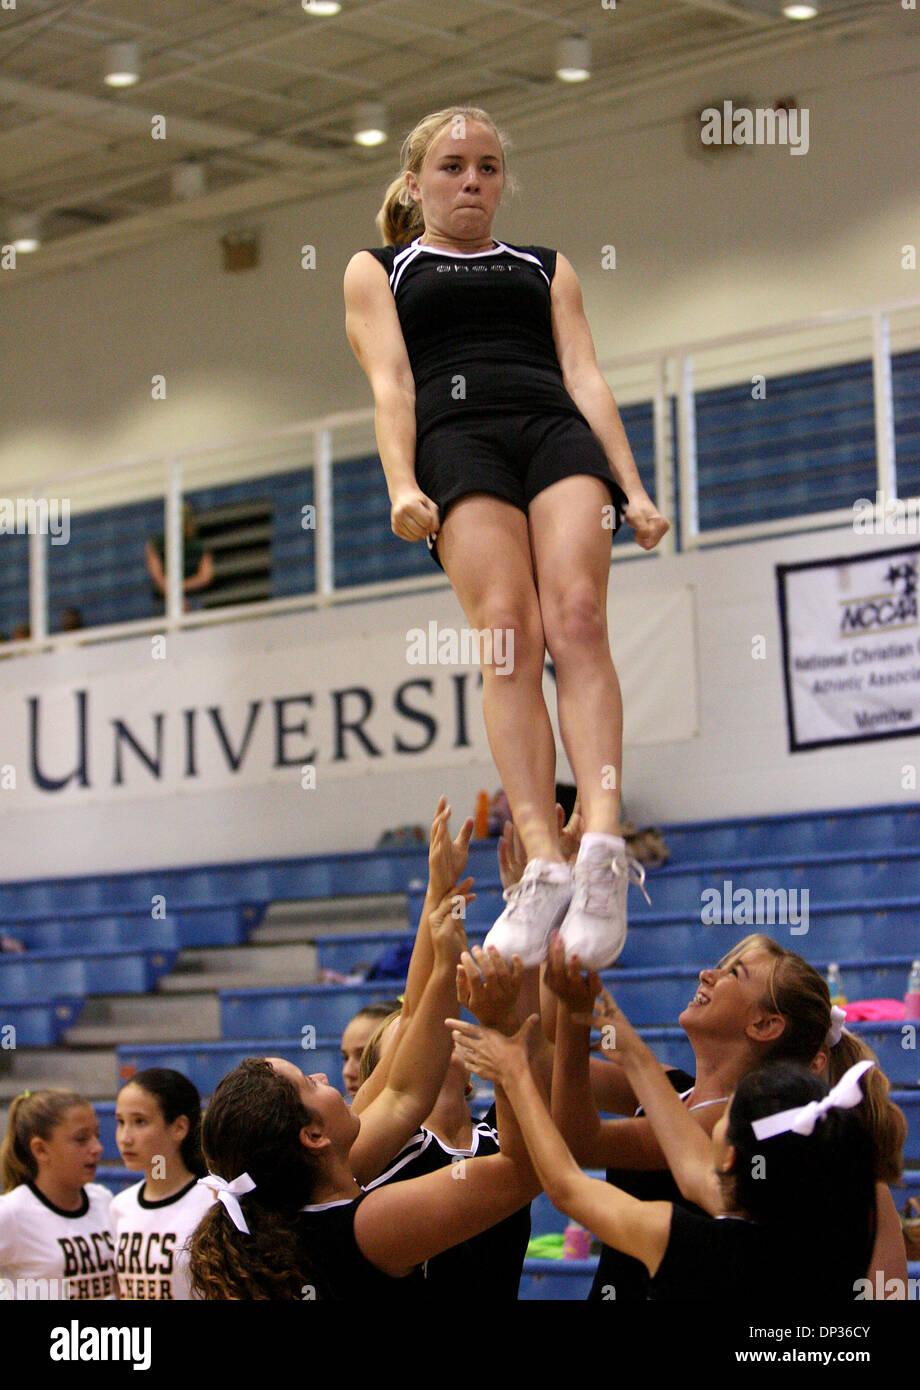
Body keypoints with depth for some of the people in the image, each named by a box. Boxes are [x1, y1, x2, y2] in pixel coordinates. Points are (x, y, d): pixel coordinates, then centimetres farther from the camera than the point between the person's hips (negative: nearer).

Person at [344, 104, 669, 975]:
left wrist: (632, 488, 5)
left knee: (577, 618, -23)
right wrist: (402, 484, -8)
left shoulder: (546, 269, 31)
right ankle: (543, 863, -34)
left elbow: (584, 376, 20)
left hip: (558, 431, 2)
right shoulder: (378, 269, 25)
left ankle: (602, 846, -38)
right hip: (458, 436, -2)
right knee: (509, 633, -23)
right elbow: (390, 380, 10)